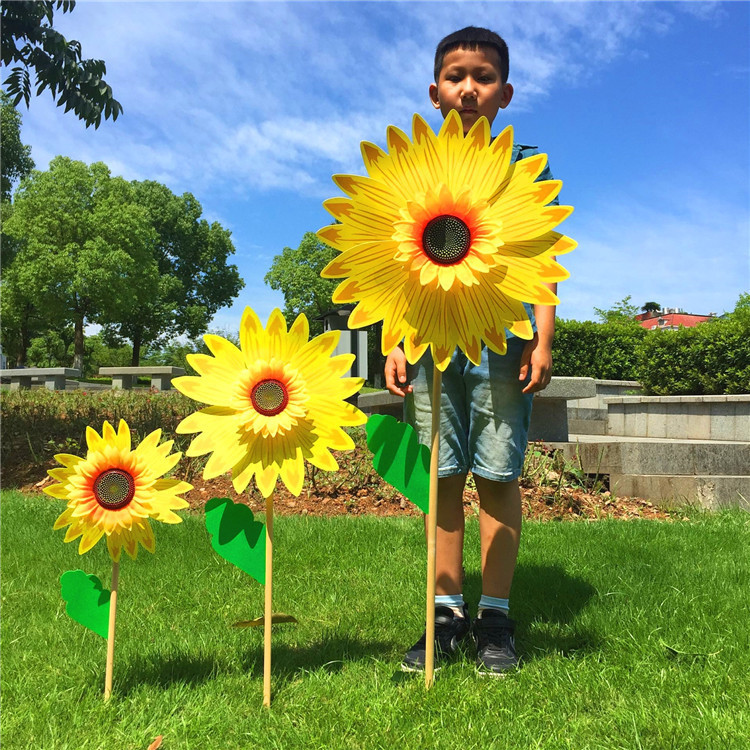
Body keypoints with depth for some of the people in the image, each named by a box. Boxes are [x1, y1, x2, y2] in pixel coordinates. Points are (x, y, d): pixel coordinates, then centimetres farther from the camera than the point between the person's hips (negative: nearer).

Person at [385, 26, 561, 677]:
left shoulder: (526, 166, 11)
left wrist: (543, 340, -5)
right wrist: (395, 344, 5)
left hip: (502, 343, -1)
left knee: (497, 475, 0)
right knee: (441, 478, 3)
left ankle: (495, 616, 12)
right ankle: (448, 611, 14)